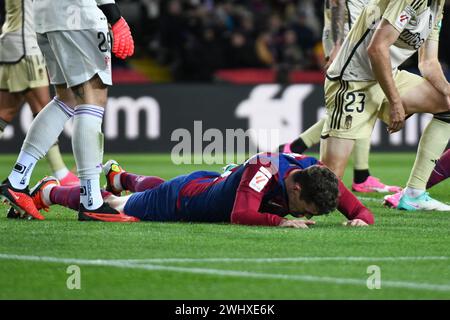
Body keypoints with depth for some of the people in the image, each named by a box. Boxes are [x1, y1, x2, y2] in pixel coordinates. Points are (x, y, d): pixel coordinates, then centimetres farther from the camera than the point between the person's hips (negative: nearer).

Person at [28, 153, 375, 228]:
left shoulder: (315, 172, -25)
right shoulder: (265, 169, -43)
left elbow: (358, 209, -22)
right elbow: (240, 215, -53)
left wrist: (360, 219, -43)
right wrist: (281, 220, -59)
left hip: (212, 184, 6)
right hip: (182, 199, -6)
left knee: (154, 188, 41)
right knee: (101, 205, 19)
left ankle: (119, 176, 71)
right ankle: (49, 192, 45)